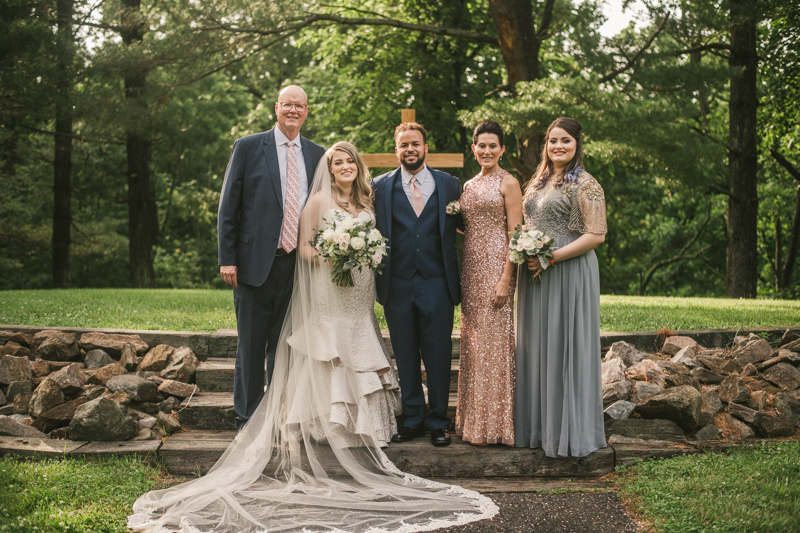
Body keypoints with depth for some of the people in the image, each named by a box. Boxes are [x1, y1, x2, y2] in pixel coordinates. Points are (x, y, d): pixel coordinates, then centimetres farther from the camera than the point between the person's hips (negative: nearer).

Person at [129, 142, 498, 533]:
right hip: (328, 293, -6)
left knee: (357, 362, 3)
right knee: (328, 360, -7)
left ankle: (355, 437, 6)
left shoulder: (366, 202, 15)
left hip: (360, 295, 6)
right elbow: (303, 248, -4)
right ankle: (326, 438, -4)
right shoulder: (319, 200, -2)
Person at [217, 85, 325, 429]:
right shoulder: (248, 147, 2)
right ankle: (248, 420, 15)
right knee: (251, 345, 4)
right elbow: (228, 207, 0)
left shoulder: (317, 155, 11)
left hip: (298, 265, 3)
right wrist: (227, 258, -6)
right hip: (256, 262, -3)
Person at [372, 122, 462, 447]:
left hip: (437, 284, 0)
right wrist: (378, 279, -7)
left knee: (438, 355, 3)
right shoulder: (380, 186, 6)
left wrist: (458, 281, -2)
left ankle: (438, 423, 16)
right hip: (397, 285, 1)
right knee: (405, 356, 8)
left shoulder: (449, 185, 6)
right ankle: (413, 420, 20)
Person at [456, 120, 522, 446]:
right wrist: (460, 276, 8)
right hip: (470, 266, 7)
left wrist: (506, 279, -17)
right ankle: (474, 421, 16)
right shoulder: (468, 186, 16)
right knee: (472, 341, 8)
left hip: (496, 265, -7)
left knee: (494, 339, -6)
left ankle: (495, 425, 2)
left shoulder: (508, 183, -4)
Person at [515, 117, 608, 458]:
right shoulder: (538, 183, 16)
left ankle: (569, 432, 6)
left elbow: (596, 235, -13)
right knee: (536, 347, 9)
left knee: (565, 347, -3)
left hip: (569, 273, -7)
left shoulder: (585, 185, -7)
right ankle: (538, 427, 17)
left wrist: (552, 257, -19)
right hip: (535, 276, 7)